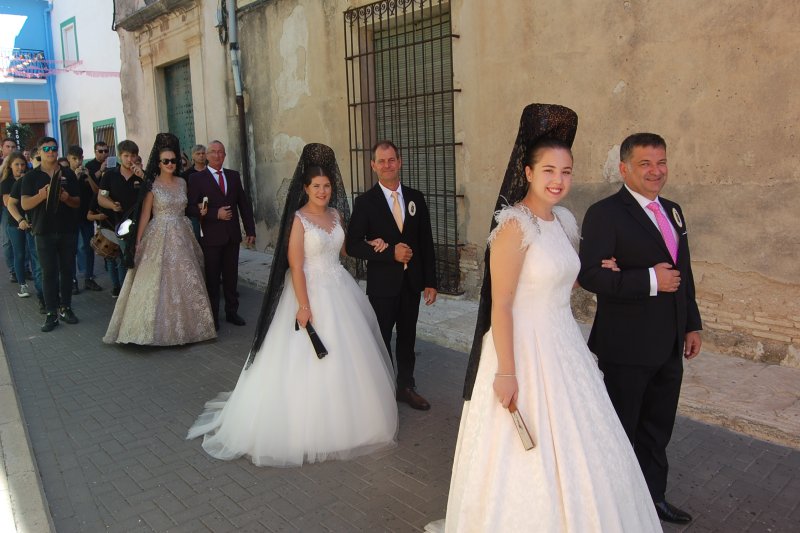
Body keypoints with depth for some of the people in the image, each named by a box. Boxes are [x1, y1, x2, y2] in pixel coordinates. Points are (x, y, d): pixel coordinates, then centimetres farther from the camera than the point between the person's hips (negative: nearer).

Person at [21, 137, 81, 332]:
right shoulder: (31, 176, 4)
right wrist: (41, 195, -24)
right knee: (49, 272, 0)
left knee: (67, 270, 6)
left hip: (67, 230, 2)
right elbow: (25, 204, -5)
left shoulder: (68, 174, 7)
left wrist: (67, 198, -16)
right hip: (44, 232, -1)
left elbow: (78, 202, 7)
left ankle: (65, 308, 17)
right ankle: (51, 313, 3)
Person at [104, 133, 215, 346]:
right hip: (159, 239, -5)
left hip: (181, 239, 5)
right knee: (157, 283, -4)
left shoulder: (182, 183, 9)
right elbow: (144, 215, -6)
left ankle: (183, 325, 20)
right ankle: (159, 328, 6)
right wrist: (138, 243, -9)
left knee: (184, 283, 8)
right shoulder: (152, 184, -4)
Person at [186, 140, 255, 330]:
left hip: (232, 236, 3)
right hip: (211, 236, -3)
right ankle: (212, 316, 17)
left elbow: (244, 204, 10)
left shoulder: (234, 175, 10)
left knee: (231, 276, 11)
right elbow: (191, 208, -9)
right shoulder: (197, 178, -2)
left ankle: (232, 312, 24)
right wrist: (216, 214, -18)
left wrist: (250, 230, 5)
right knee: (212, 278, 6)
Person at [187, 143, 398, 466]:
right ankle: (307, 429, 15)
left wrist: (369, 245, 5)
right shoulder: (298, 219, -12)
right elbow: (295, 266, -17)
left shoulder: (336, 214, 7)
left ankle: (340, 421, 31)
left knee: (345, 358, 13)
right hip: (311, 292, -7)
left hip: (340, 291, 7)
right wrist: (304, 305, -23)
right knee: (308, 363, -1)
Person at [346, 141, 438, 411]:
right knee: (382, 339, 10)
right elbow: (353, 245, -11)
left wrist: (430, 282, 1)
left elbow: (426, 242, 4)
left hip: (411, 282, 3)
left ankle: (406, 386, 33)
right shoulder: (365, 202, -7)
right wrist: (390, 252, -21)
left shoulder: (415, 198, 3)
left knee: (407, 337, 16)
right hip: (383, 284, -3)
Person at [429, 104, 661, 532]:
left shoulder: (564, 221, 6)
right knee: (525, 459, 7)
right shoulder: (514, 225, -18)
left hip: (564, 346, 8)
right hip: (523, 348, -8)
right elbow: (500, 306, -20)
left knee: (572, 450, 21)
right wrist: (506, 371, -21)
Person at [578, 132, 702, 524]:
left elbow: (683, 274, 17)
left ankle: (653, 496, 40)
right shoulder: (605, 214, -14)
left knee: (658, 429, 21)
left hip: (669, 346, 8)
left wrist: (692, 324, 16)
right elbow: (589, 275, -23)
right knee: (620, 431, 9)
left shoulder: (672, 211, 11)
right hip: (627, 347, -7)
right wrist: (649, 280, -25)